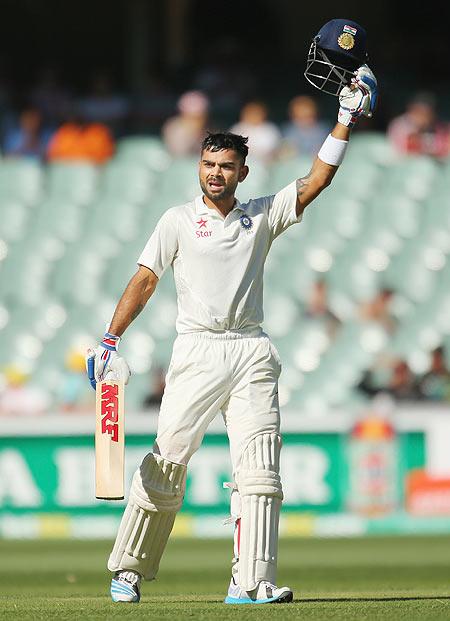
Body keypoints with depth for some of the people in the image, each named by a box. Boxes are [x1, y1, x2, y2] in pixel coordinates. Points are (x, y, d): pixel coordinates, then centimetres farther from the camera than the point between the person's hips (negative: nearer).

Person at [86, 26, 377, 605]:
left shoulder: (262, 216, 13)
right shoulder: (179, 221, 7)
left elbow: (315, 182, 5)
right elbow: (145, 279, 3)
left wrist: (345, 123, -2)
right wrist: (110, 339, -7)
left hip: (251, 351, 2)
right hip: (196, 351, -2)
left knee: (259, 469, -8)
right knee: (167, 460, -5)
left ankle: (250, 582, -11)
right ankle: (127, 571, 7)